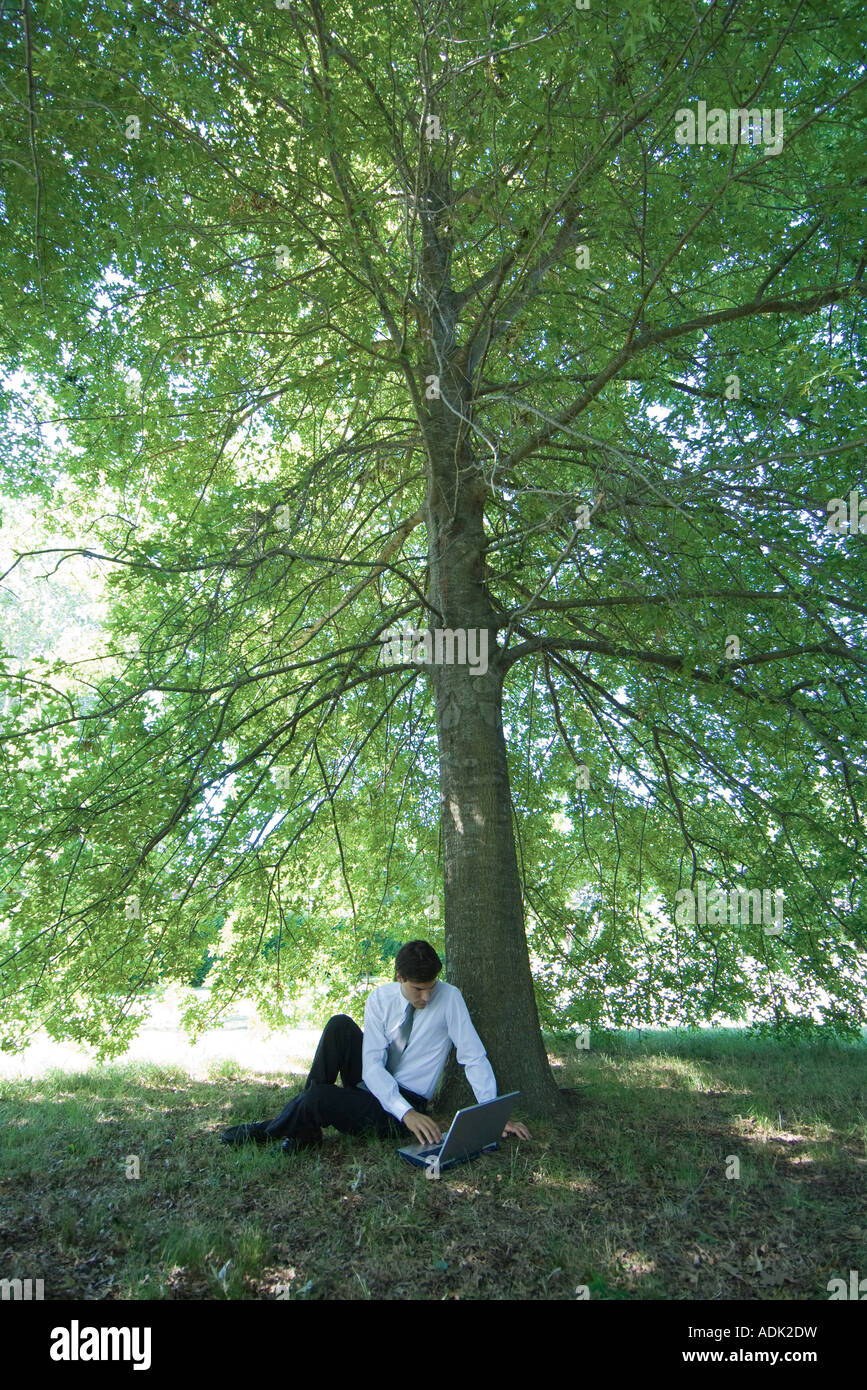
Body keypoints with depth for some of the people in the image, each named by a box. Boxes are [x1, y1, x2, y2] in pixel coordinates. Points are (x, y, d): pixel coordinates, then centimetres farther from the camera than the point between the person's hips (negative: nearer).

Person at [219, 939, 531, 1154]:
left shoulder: (449, 998, -16)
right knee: (340, 1024, -23)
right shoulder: (380, 999, -9)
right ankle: (305, 1124, -17)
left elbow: (475, 1059, -13)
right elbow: (372, 1064, -16)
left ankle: (262, 1132, 3)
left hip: (409, 1102, -3)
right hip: (372, 1083, 4)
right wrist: (407, 1113, -31)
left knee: (319, 1098, -28)